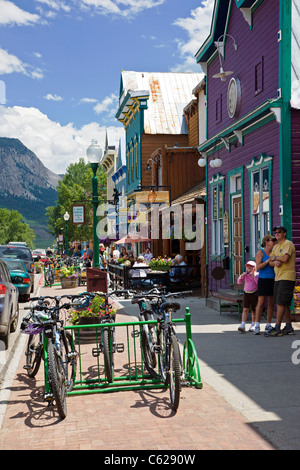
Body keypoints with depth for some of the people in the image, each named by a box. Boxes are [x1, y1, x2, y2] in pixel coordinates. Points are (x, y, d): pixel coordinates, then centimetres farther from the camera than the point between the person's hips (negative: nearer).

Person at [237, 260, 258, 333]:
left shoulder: (257, 274, -3)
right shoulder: (245, 274, 10)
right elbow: (239, 282, 11)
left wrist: (254, 276, -19)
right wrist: (241, 276, -6)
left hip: (254, 293, -3)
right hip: (246, 293, 3)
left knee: (253, 310, 7)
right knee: (245, 309, -8)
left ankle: (253, 325, 21)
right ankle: (243, 325, -13)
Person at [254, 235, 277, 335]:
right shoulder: (260, 252, -5)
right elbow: (258, 267, -12)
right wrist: (268, 261, -21)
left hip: (273, 280, 5)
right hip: (263, 280, -5)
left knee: (271, 303, 5)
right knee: (261, 303, -7)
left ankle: (268, 325, 13)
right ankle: (257, 326, -2)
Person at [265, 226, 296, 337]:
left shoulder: (288, 244, -8)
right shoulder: (276, 247, 19)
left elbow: (285, 259, -21)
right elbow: (270, 262, 13)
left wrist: (275, 257, -2)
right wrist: (275, 262, -10)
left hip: (287, 277, -9)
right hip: (278, 277, 9)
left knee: (281, 303, -11)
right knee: (284, 304, 11)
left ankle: (277, 329, -11)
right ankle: (289, 327, 18)